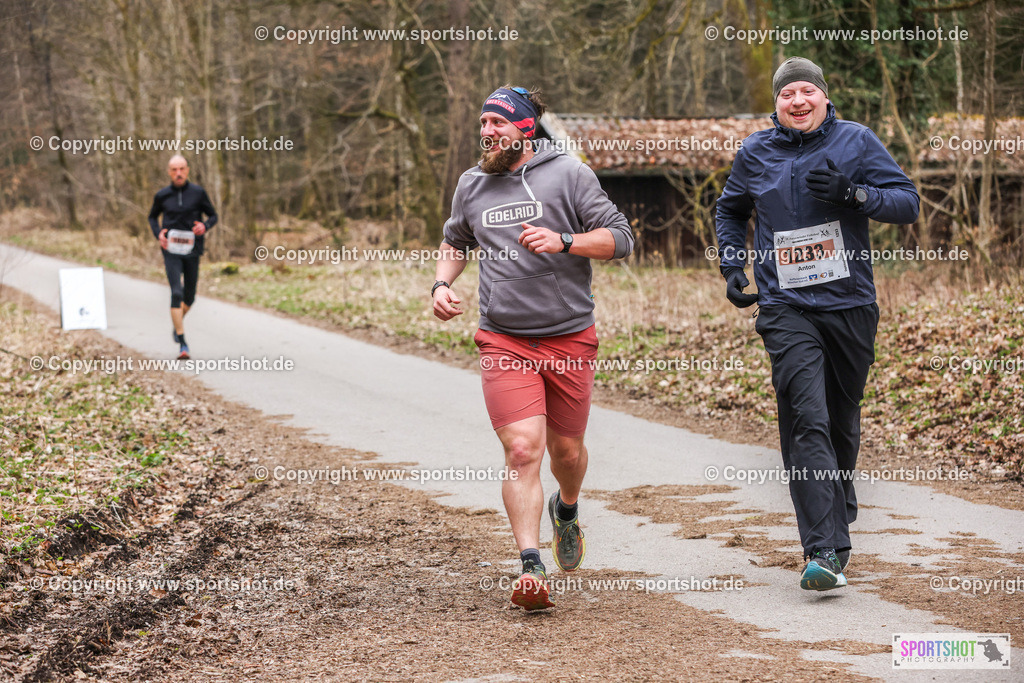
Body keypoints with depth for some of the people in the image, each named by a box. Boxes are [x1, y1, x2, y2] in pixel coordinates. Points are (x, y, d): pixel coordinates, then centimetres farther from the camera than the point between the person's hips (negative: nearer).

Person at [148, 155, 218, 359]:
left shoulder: (198, 193, -1)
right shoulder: (162, 196, 1)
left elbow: (213, 216, 8)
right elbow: (152, 217, 18)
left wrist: (205, 226, -14)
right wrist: (158, 233, -1)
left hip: (192, 250, 1)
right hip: (171, 251, -1)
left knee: (189, 296, 12)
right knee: (176, 293, -15)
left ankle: (177, 324, 44)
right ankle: (182, 343, -16)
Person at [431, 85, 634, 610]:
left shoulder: (568, 175, -2)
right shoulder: (471, 185, 9)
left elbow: (620, 238, -4)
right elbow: (455, 241, 28)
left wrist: (563, 241, -19)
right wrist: (442, 284, 9)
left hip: (570, 338, -1)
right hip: (504, 343, 1)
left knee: (566, 450, 13)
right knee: (522, 450, -15)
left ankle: (567, 509, 49)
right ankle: (531, 570, -17)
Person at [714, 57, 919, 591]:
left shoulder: (856, 142, 4)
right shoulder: (756, 154, 9)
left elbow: (908, 203, 0)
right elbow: (730, 211, 26)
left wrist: (853, 193, -16)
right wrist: (733, 266, 12)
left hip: (850, 306, 1)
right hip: (786, 308, -1)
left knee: (842, 420, 13)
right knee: (806, 421, -16)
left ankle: (839, 507, 42)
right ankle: (825, 552, -23)